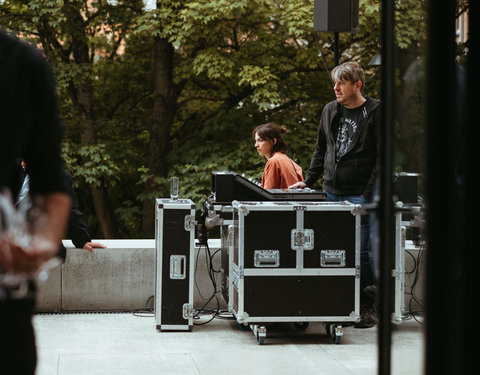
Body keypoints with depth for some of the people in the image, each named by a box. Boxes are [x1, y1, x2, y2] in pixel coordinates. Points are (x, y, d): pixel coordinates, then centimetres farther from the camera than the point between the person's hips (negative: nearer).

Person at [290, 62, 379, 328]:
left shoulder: (374, 114, -6)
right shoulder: (330, 111, 12)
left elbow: (382, 157, -8)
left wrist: (369, 196, -14)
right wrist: (308, 181, 12)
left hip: (359, 195, -6)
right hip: (331, 193, 6)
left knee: (358, 252, -8)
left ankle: (369, 307, 5)